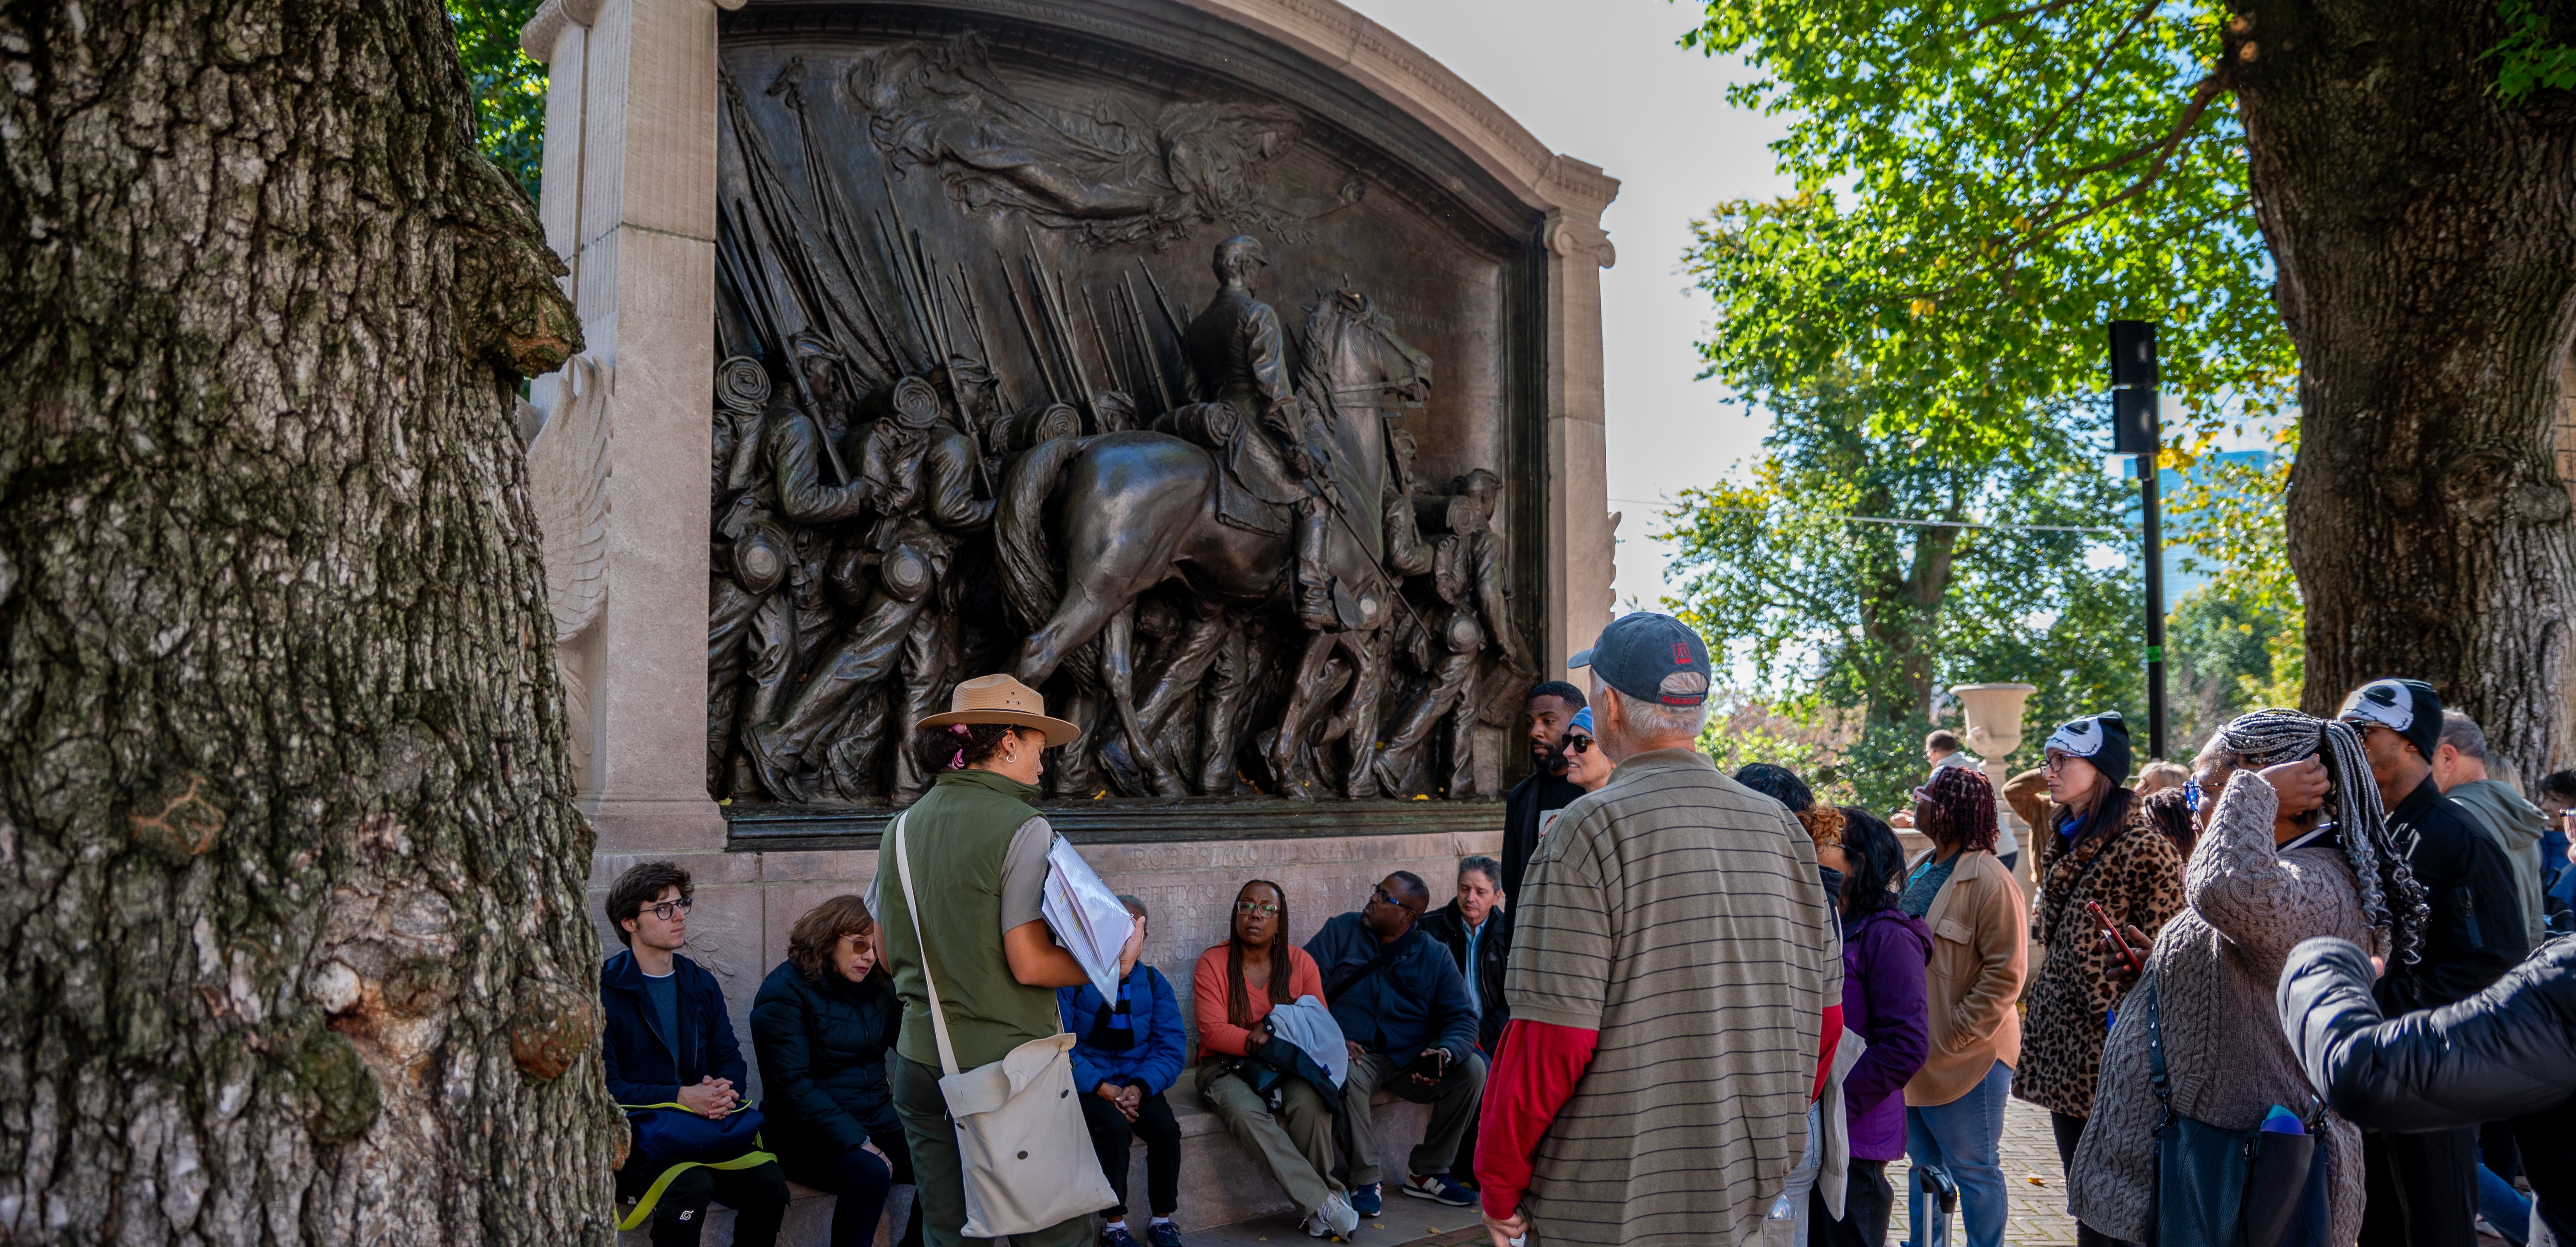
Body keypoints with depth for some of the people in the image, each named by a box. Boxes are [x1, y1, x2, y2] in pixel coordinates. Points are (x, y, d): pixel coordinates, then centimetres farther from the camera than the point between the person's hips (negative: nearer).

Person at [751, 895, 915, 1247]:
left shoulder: (880, 986, 10)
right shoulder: (786, 991, -9)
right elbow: (792, 1086, -15)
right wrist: (858, 1142, -22)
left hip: (877, 1125, 6)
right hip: (808, 1135, -6)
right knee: (870, 1172, -34)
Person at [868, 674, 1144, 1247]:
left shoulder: (905, 827, 7)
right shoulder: (1021, 829, -12)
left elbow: (887, 953, 14)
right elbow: (1031, 964, -17)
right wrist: (1116, 964, -4)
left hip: (919, 1064, 6)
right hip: (1006, 1067, -6)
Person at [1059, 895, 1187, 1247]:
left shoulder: (1153, 982, 5)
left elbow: (1171, 1046, -1)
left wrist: (1139, 1088, -18)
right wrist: (1101, 1089, -21)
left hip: (1138, 1082, 3)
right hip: (1088, 1083, -3)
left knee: (1165, 1126, -25)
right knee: (1115, 1128, -31)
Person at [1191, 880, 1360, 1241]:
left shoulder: (1299, 962, 7)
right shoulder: (1212, 963, -1)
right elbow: (1212, 1032, -9)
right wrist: (1254, 1041, -26)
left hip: (1285, 1064, 2)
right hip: (1227, 1066, -2)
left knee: (1309, 1101, -33)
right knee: (1247, 1113, -35)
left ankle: (1329, 1195, -21)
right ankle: (1322, 1205, -34)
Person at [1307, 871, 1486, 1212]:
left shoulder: (1435, 956, 6)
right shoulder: (1341, 931, 3)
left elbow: (1462, 1019, 0)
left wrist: (1443, 1053, -23)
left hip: (1411, 1061, 3)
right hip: (1356, 1055, -2)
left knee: (1472, 1069, -19)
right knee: (1346, 1076, -36)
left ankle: (1426, 1172, -4)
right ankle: (1365, 1181, -18)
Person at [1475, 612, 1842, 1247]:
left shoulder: (1591, 828, -15)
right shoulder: (1782, 826, 3)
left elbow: (1553, 1035, -19)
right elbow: (1826, 1015, 9)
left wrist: (1500, 1185, -8)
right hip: (1747, 1195, 6)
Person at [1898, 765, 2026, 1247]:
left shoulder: (1990, 882, -17)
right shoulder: (1919, 872, 10)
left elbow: (2006, 971, -19)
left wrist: (1959, 1034, -19)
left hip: (1965, 1060, -9)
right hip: (1916, 1054, 9)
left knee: (1973, 1169, 3)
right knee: (1924, 1165, 19)